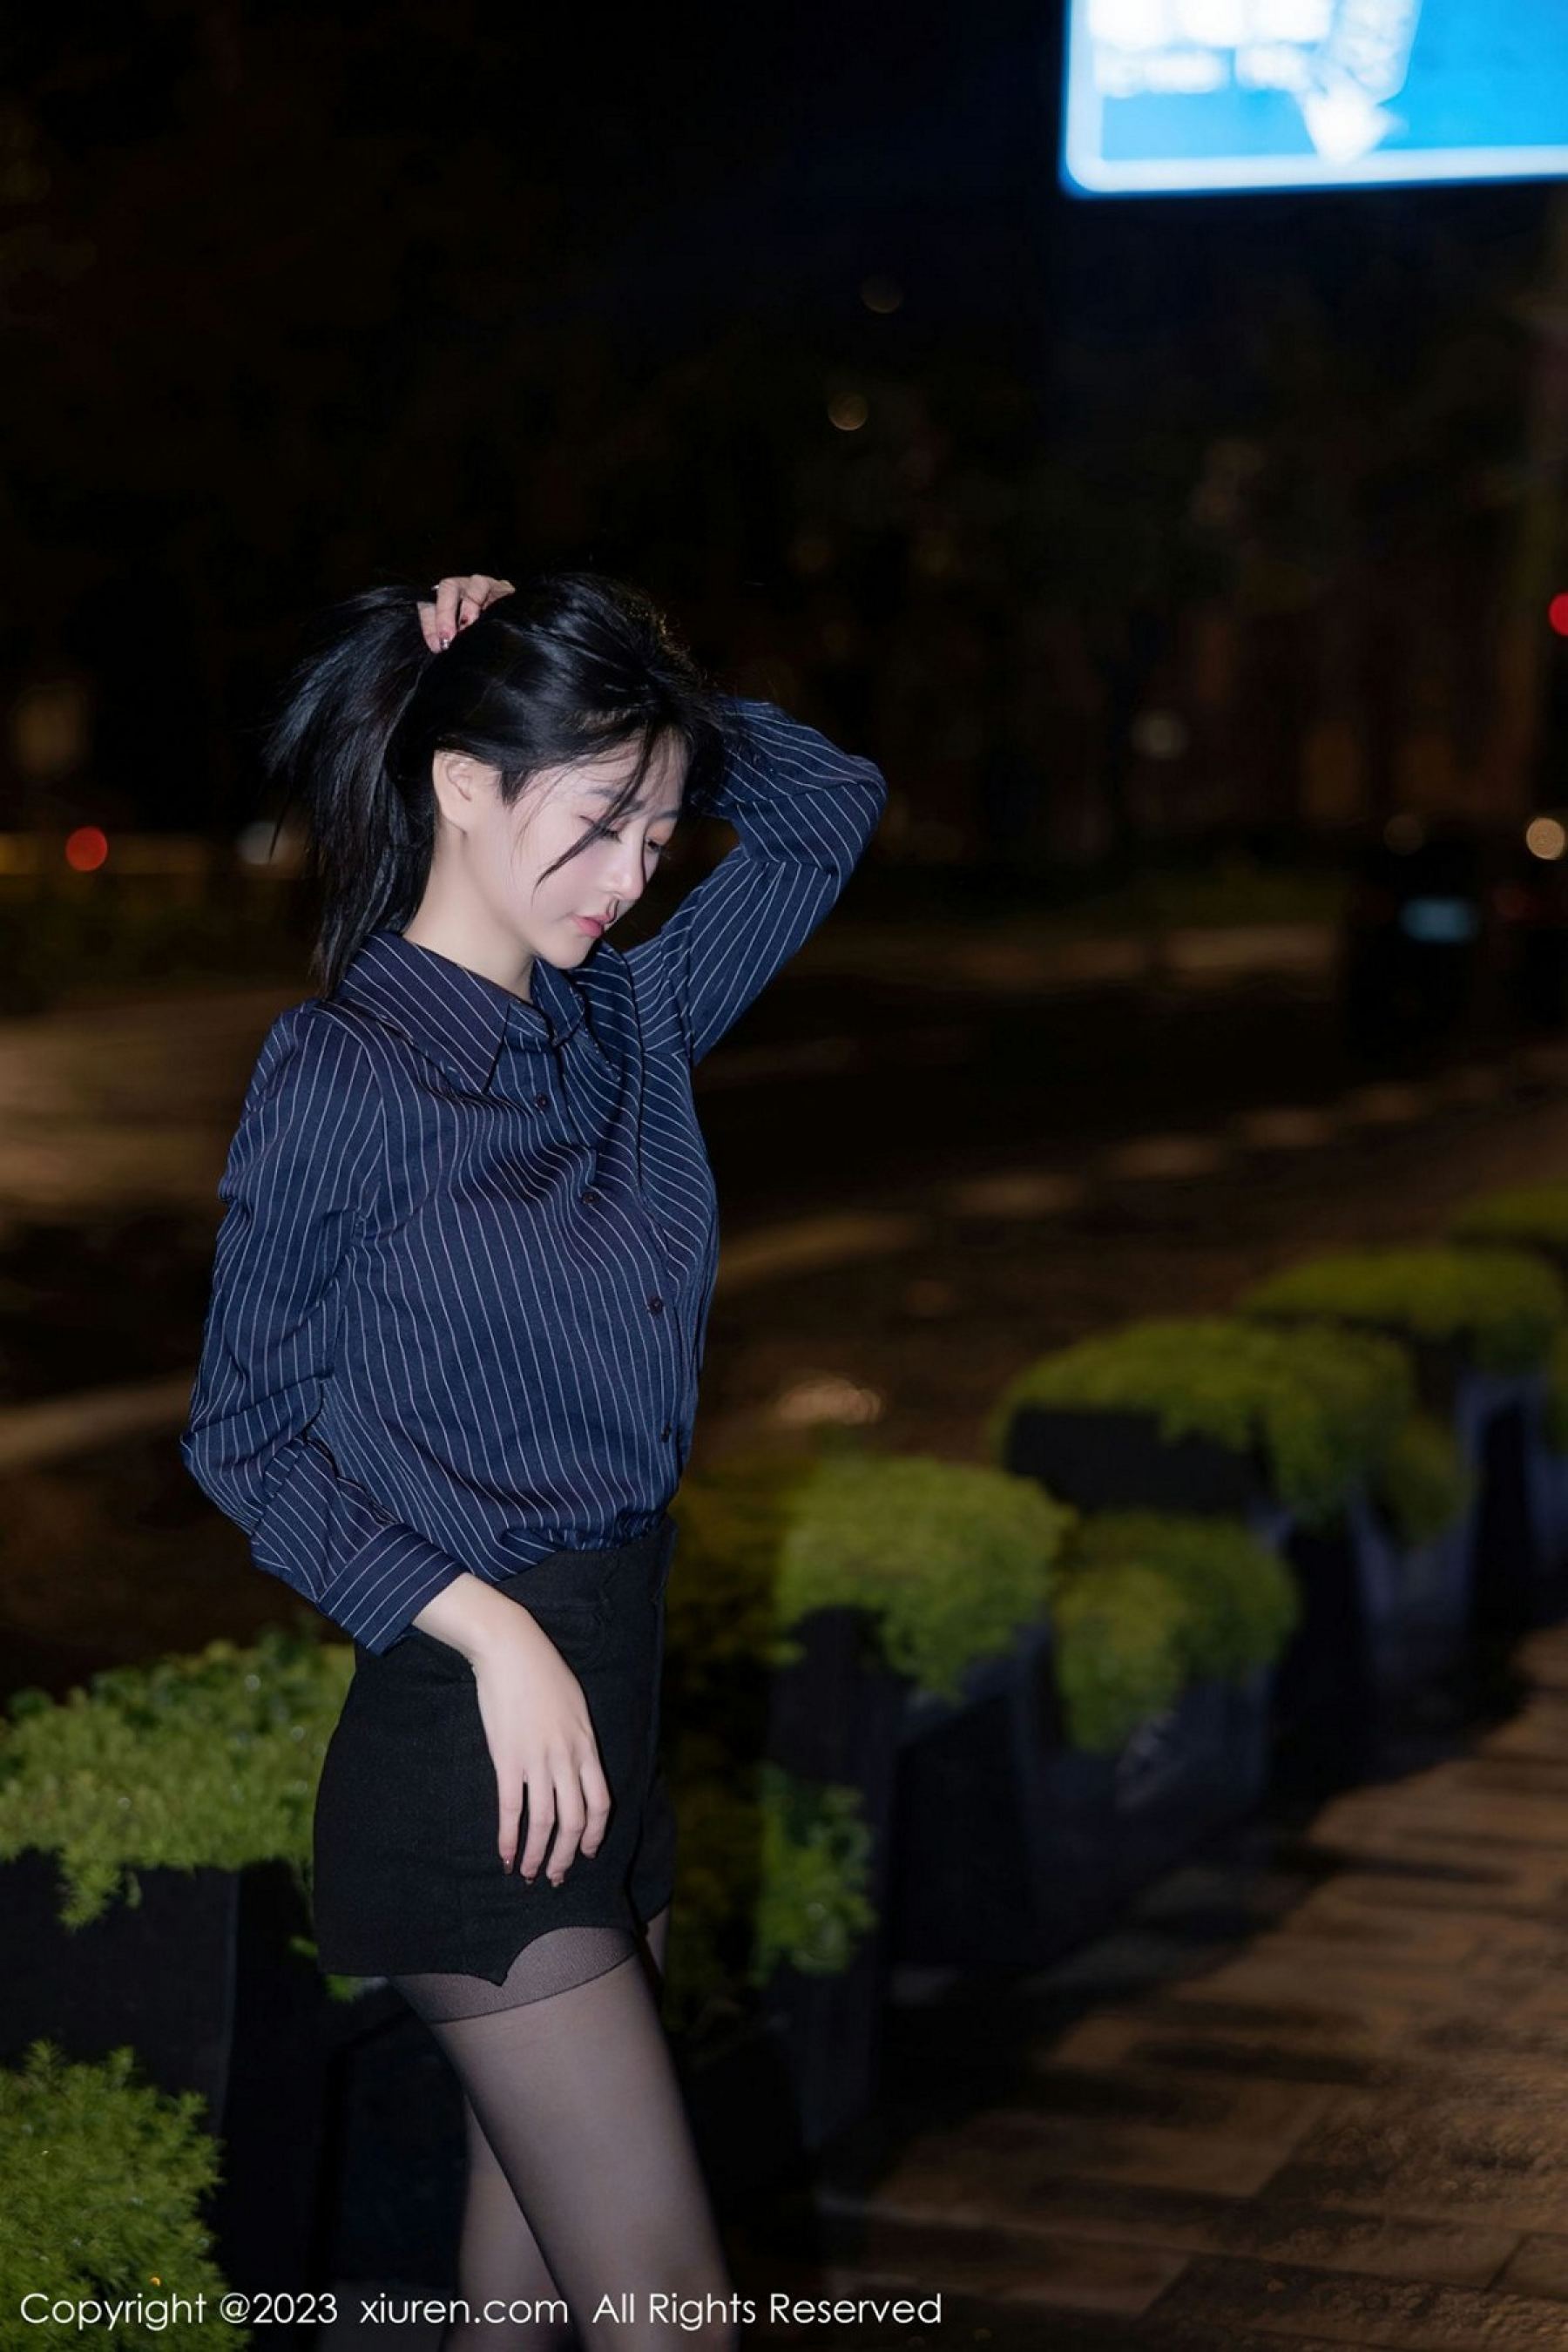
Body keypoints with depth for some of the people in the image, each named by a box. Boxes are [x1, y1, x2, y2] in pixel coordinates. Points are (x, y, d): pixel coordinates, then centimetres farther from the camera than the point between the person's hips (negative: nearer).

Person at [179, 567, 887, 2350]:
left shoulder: (629, 1022, 7)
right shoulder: (341, 1070, -11)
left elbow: (828, 808, 18)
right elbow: (243, 1437, -8)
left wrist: (620, 681, 2)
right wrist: (491, 1632, -17)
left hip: (611, 1714, 7)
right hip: (471, 1734, -7)